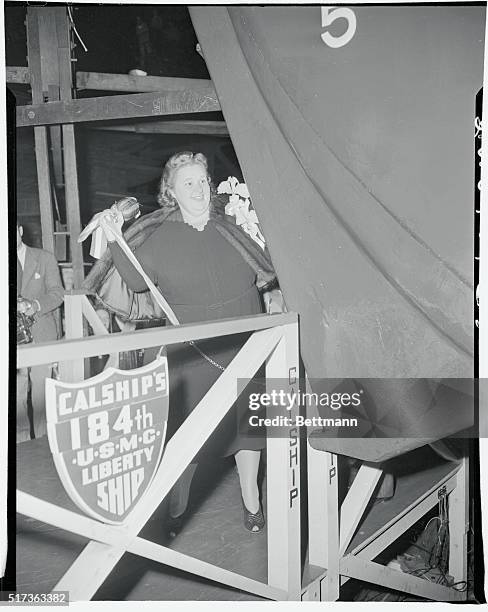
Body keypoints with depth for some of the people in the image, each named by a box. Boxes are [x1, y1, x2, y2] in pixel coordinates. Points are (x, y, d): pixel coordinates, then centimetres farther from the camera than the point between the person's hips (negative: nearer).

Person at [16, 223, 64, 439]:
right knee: (15, 396, 1)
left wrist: (34, 305, -20)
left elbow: (57, 293, -1)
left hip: (41, 335, -1)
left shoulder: (45, 258, 5)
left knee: (42, 395, 1)